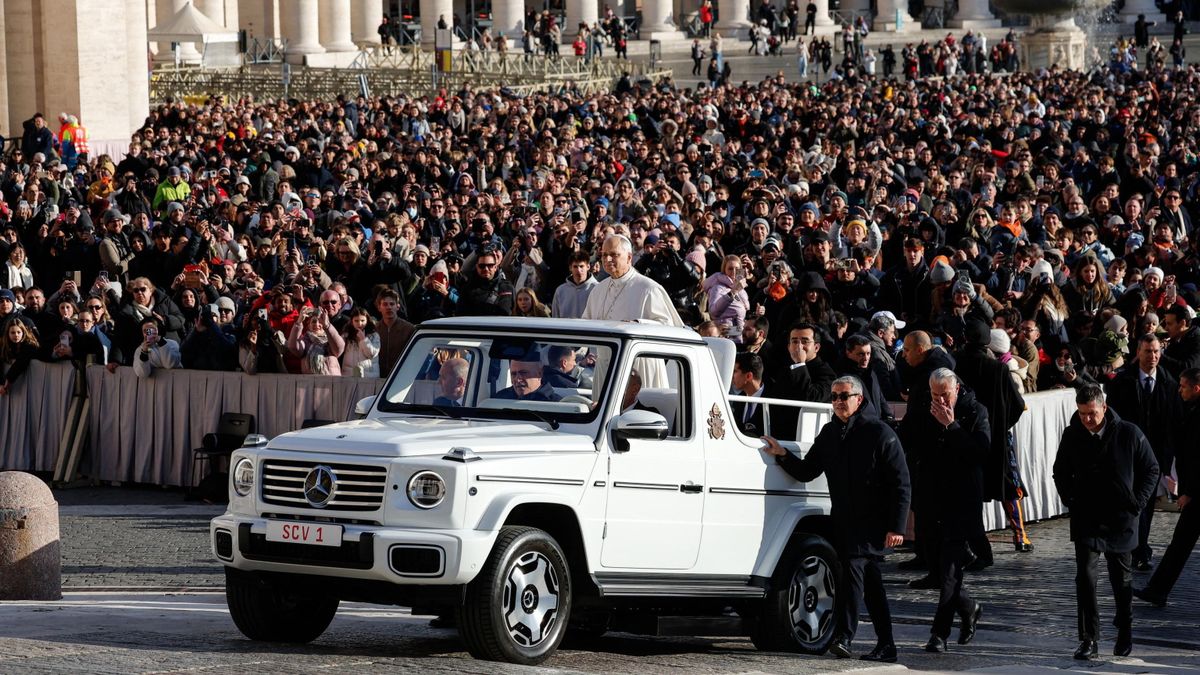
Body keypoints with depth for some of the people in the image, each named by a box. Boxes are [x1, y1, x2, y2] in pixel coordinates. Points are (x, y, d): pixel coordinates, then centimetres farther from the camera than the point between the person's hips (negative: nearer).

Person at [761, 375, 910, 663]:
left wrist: (897, 527, -16)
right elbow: (806, 472, 16)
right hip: (843, 520, 7)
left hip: (874, 521, -7)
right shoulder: (829, 434, 11)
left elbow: (901, 484, -10)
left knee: (853, 565, -23)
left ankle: (844, 636, -28)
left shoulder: (880, 434, -8)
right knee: (869, 581, 11)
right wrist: (783, 455, -3)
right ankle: (885, 647, 16)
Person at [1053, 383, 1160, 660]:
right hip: (1086, 520, 1)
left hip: (1121, 520, -1)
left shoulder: (1129, 434, -10)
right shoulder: (1072, 436, -3)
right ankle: (1089, 639, -11)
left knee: (1122, 579, 12)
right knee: (1085, 576, -13)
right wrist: (1069, 499, 3)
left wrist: (1138, 502, -4)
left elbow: (1151, 470, 3)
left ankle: (1125, 633, 31)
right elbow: (1061, 472, 15)